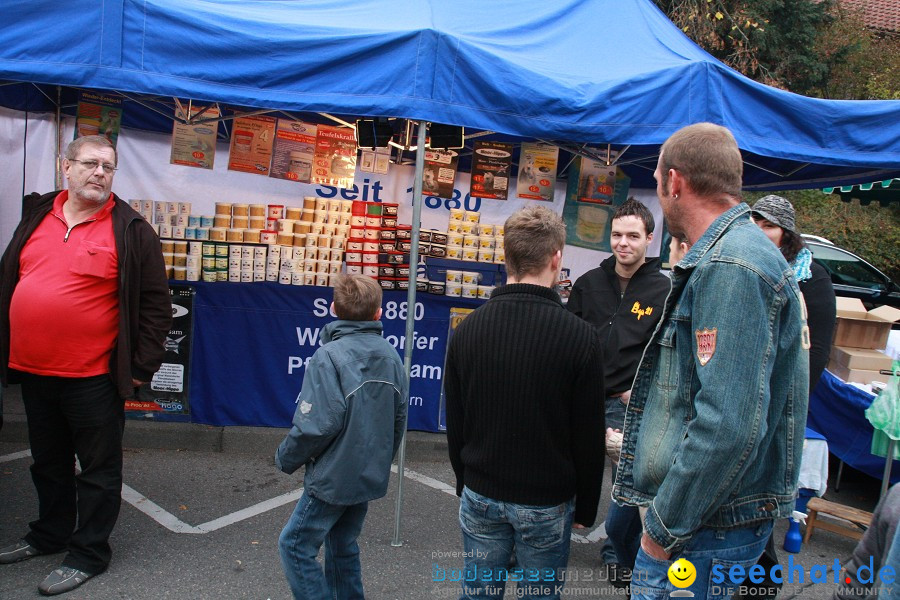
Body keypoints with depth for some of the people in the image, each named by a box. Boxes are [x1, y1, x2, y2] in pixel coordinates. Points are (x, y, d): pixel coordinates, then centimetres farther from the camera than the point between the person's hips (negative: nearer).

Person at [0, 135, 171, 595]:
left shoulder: (130, 230, -8)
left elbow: (156, 305, -7)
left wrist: (141, 367, -9)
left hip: (92, 378, -6)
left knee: (98, 468, 7)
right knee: (48, 462, 22)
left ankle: (88, 553, 22)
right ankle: (50, 534, 41)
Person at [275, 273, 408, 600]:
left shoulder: (330, 355, -19)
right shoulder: (391, 356, 1)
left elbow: (318, 424, -24)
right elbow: (399, 419, 6)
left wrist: (285, 458, -6)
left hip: (334, 477, -7)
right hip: (371, 476, 7)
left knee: (295, 545, 8)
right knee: (343, 544, 21)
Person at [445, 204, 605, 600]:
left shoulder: (467, 329, -5)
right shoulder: (580, 337, -16)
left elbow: (455, 423, 4)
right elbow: (589, 437, -9)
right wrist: (586, 508, 5)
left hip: (480, 496, 3)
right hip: (546, 505, -3)